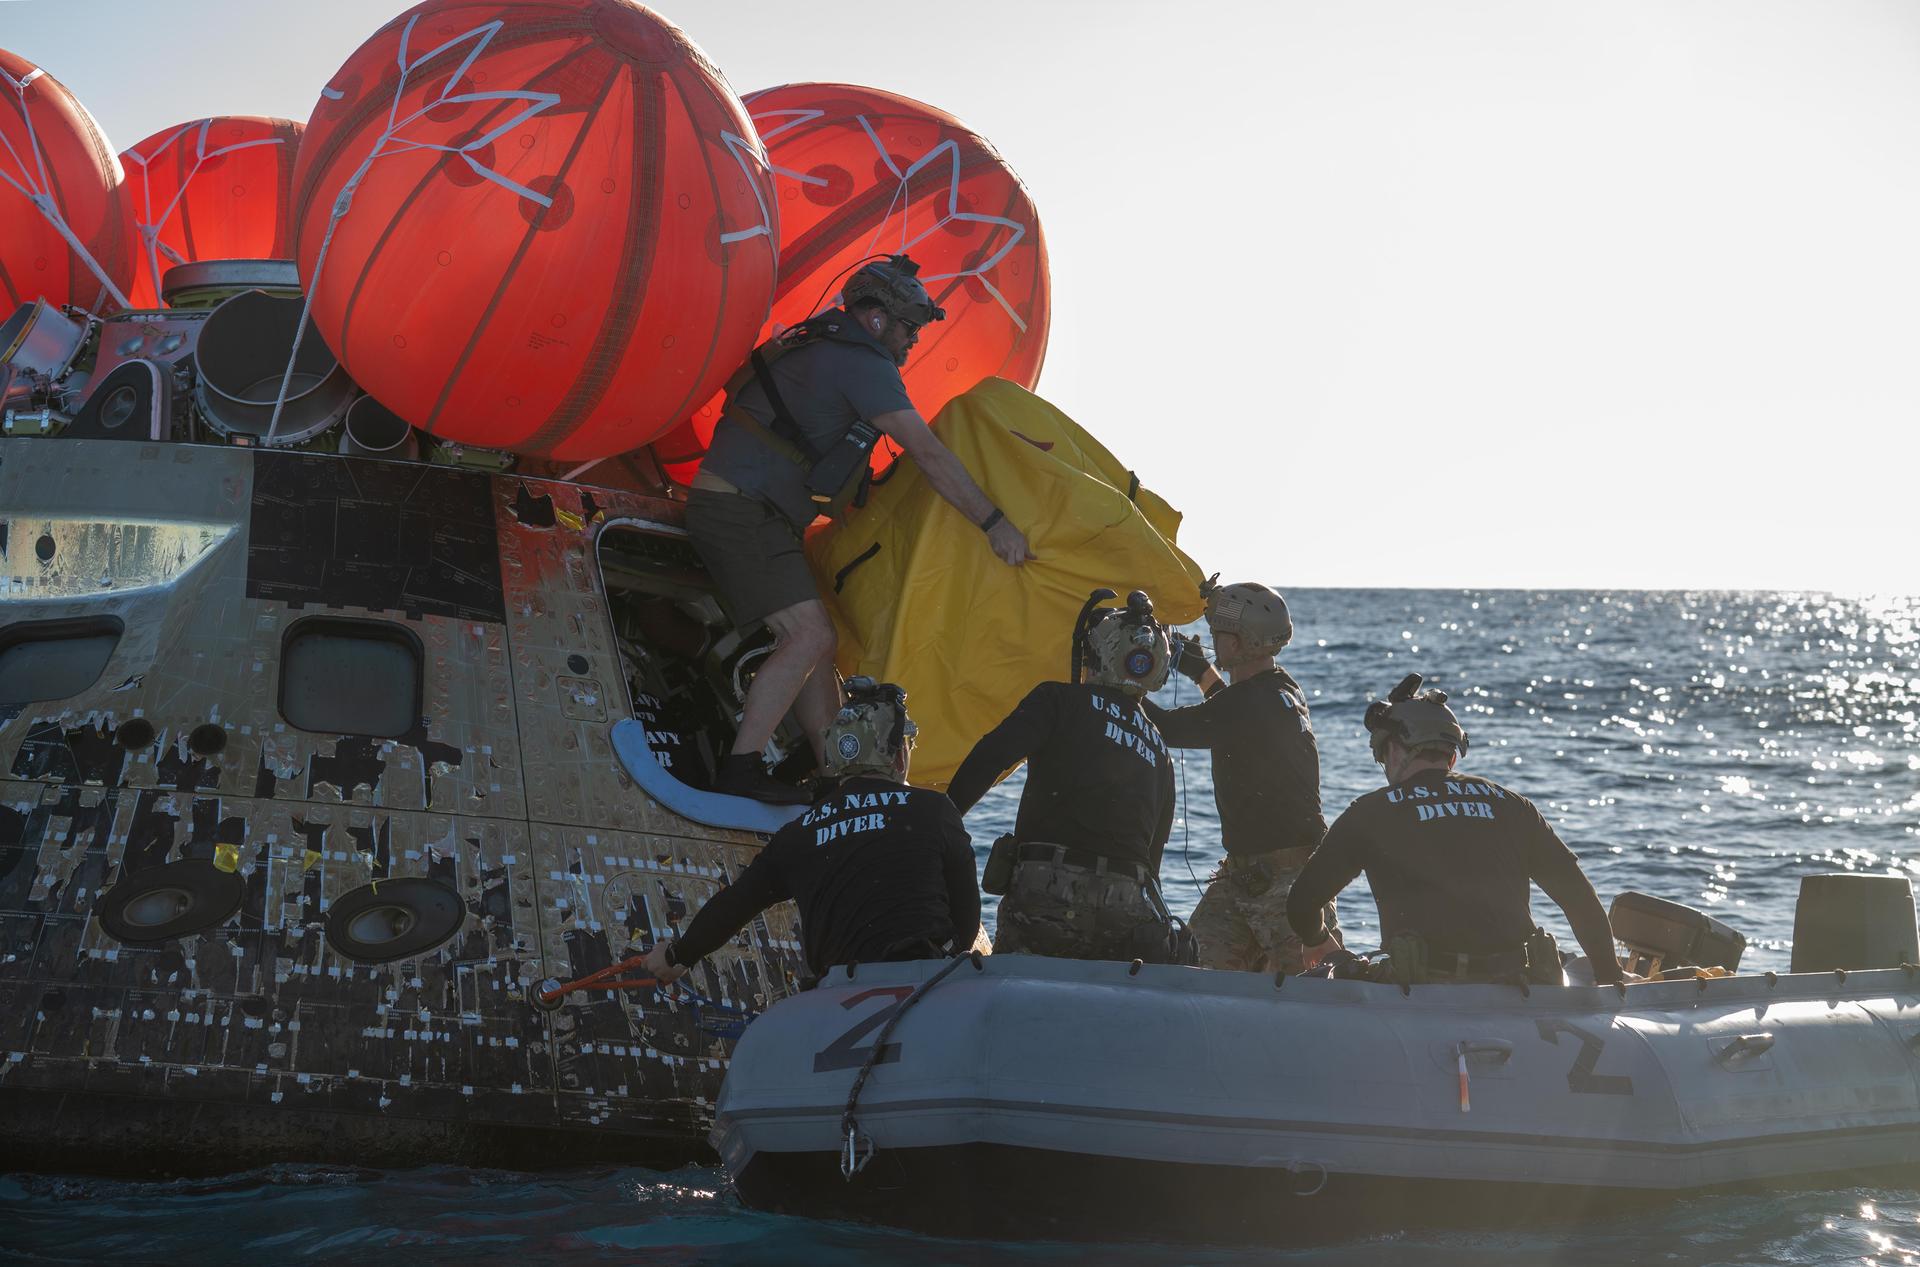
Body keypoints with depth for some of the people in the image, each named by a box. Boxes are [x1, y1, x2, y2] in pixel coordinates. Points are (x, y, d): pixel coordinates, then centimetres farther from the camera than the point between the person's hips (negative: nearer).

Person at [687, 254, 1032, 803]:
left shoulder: (829, 351, 18)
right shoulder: (863, 363, -14)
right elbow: (929, 454, -18)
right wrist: (994, 522, -15)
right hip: (740, 510, -10)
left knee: (815, 639, 9)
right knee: (807, 636, -17)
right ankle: (741, 768, -17)